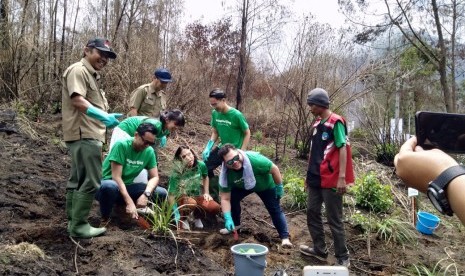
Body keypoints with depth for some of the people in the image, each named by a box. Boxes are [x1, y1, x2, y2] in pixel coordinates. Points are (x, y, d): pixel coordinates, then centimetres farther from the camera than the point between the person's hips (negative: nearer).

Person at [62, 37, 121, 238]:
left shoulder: (91, 75, 23)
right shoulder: (78, 70, -9)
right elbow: (77, 100, -24)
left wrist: (106, 119, 25)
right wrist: (104, 116, -33)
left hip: (87, 134, 11)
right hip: (84, 134, -11)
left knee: (77, 180, 14)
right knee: (90, 181, -10)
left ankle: (73, 222, 22)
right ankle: (79, 225, -3)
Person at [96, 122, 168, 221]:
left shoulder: (149, 151, -5)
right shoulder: (121, 145, -20)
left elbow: (155, 177, -5)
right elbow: (116, 177, -24)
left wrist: (146, 194, -26)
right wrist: (129, 202, -32)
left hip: (127, 186, 5)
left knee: (162, 193, -12)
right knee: (110, 187, -42)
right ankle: (104, 220, -13)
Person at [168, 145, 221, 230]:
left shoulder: (201, 165, -16)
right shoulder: (177, 173, -27)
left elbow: (205, 177, 9)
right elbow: (171, 194, -25)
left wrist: (206, 193, 3)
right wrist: (175, 213, -29)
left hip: (197, 195, 4)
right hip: (182, 197, -4)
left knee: (216, 208, -20)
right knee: (191, 203, -39)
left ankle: (197, 217, 13)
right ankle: (183, 219, -3)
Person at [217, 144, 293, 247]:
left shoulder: (255, 160, -44)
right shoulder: (225, 174, -34)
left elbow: (274, 169, -28)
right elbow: (225, 199, -29)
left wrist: (279, 187, -17)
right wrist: (228, 218, -39)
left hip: (265, 185, -2)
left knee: (275, 209, -6)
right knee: (232, 198, -14)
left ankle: (285, 237, 4)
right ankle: (235, 224, 10)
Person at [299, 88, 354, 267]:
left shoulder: (336, 122, -11)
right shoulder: (317, 124, 13)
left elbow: (343, 149, -16)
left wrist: (342, 177, -21)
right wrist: (309, 174, 19)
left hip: (331, 180, -8)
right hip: (316, 179, 8)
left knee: (334, 219, 0)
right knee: (312, 213, 14)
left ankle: (343, 258, 12)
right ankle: (319, 250, 29)